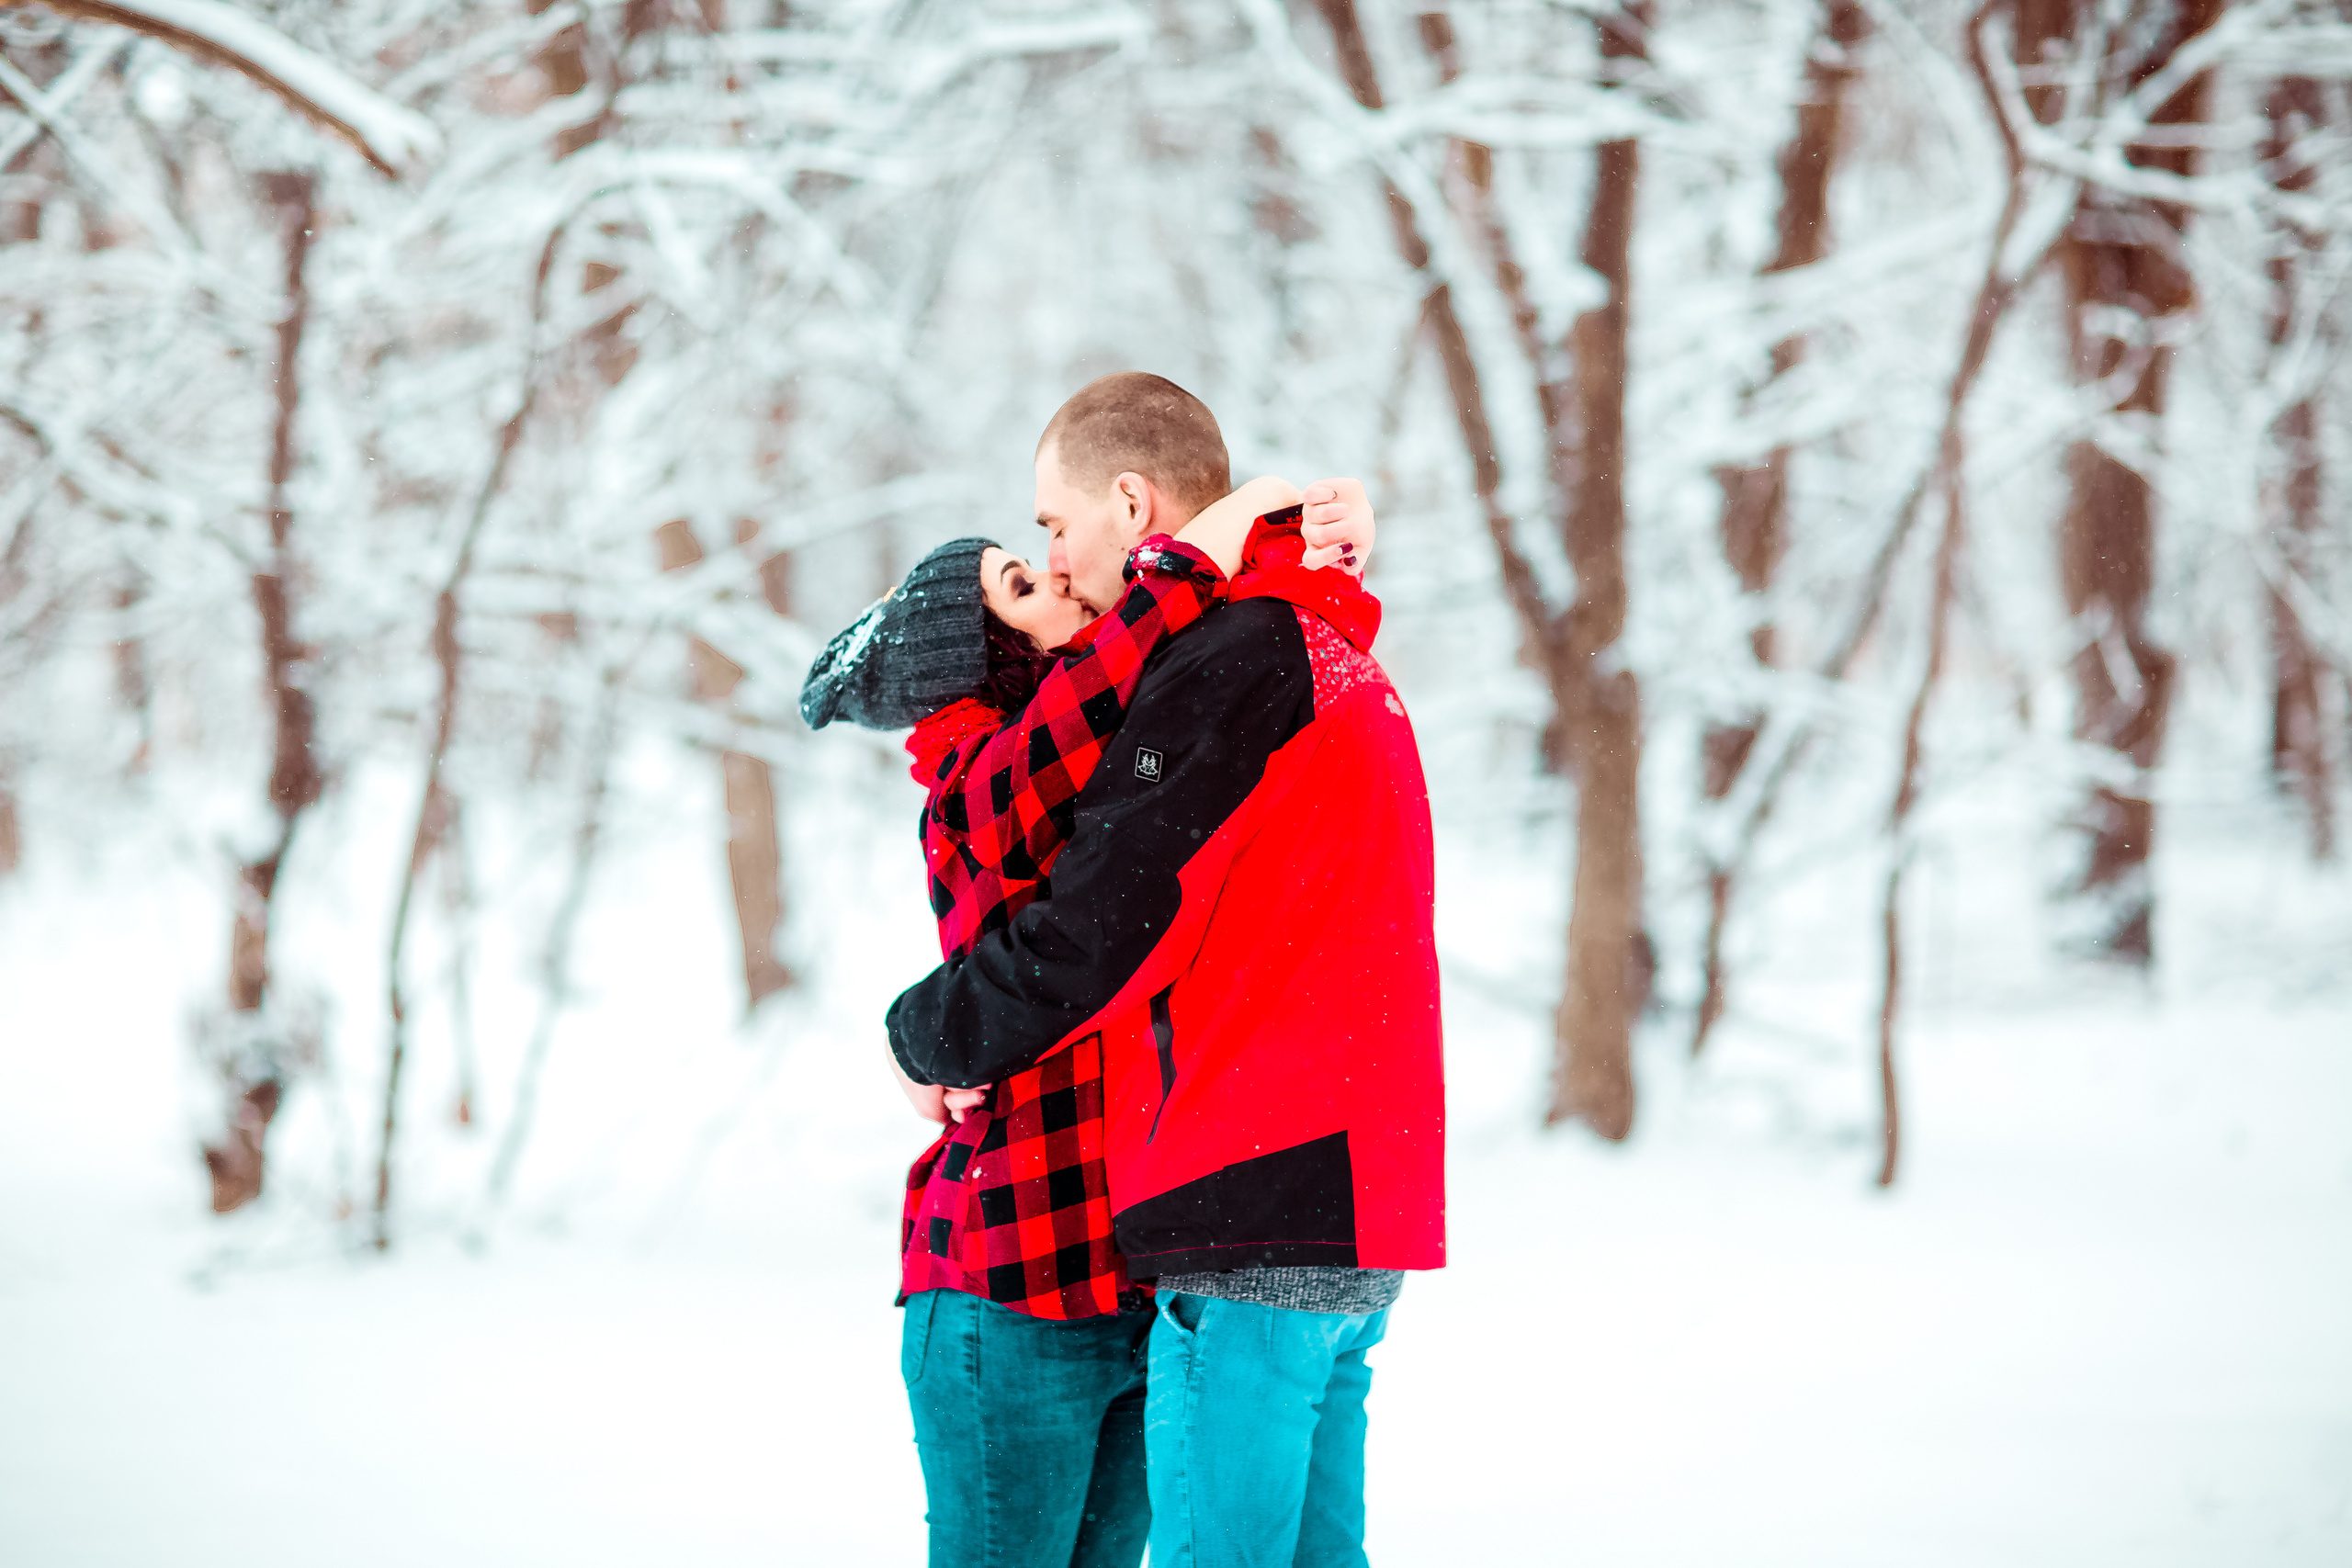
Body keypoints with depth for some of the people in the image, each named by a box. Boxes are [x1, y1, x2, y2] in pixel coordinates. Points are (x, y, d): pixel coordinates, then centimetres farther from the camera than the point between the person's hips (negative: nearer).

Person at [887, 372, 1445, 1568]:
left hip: (1255, 1203, -10)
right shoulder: (1332, 658, 21)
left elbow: (1094, 931, -14)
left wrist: (926, 1035, 4)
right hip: (1355, 1202, 10)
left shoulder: (1227, 663, -11)